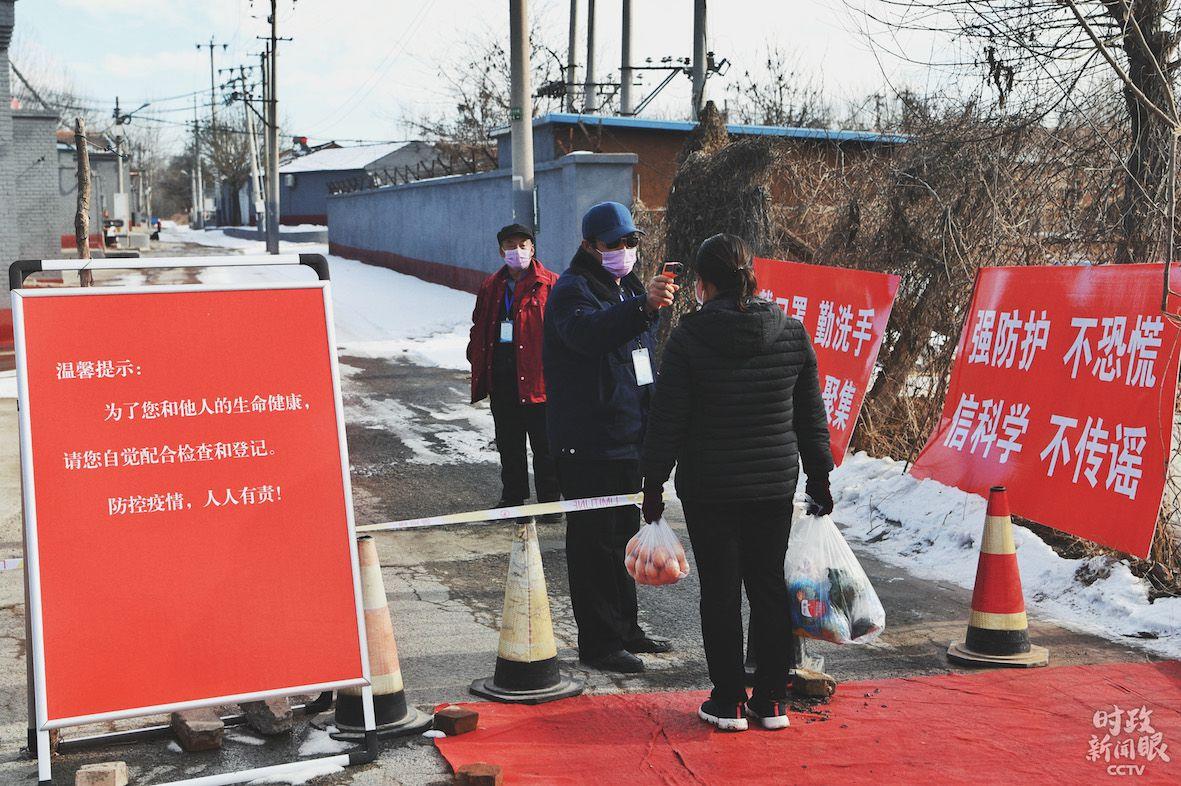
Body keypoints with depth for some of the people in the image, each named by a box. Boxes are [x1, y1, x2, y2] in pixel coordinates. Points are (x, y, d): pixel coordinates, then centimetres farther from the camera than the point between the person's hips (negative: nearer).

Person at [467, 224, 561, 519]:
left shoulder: (550, 284, -4)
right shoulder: (491, 287, 12)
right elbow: (479, 327, 18)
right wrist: (478, 365, 8)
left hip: (536, 374, -5)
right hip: (501, 376, 5)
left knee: (543, 443, 2)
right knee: (508, 442, 14)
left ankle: (549, 500, 11)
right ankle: (512, 496, 26)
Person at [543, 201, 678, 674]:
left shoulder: (631, 289, 16)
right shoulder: (572, 290, -12)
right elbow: (587, 332, -36)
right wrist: (642, 306, -50)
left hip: (630, 438, 9)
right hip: (589, 443, -9)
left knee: (624, 534, 17)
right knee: (594, 541, -3)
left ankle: (625, 628, 29)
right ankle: (598, 643, 4)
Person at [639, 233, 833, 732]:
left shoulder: (688, 339, -12)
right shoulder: (792, 335, -1)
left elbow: (667, 421, -9)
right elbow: (811, 416, 6)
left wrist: (654, 483, 1)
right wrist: (819, 477, 16)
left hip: (709, 488, -3)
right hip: (775, 484, 3)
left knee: (720, 591, 6)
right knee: (769, 584, 12)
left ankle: (729, 700, 13)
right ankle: (772, 700, 19)